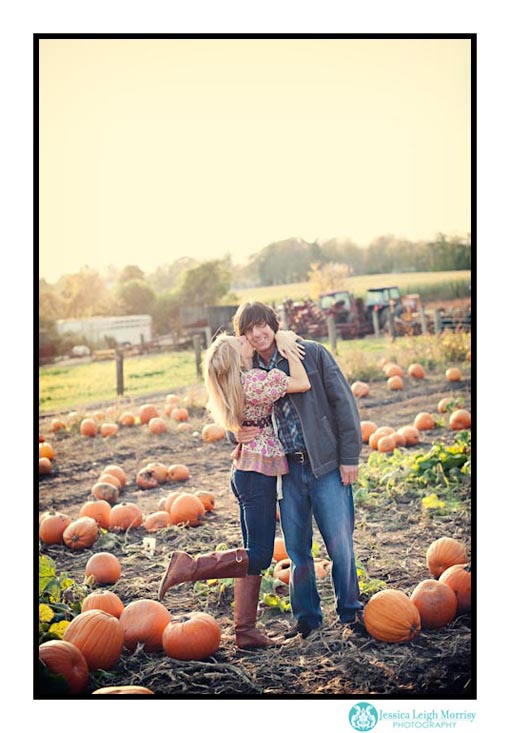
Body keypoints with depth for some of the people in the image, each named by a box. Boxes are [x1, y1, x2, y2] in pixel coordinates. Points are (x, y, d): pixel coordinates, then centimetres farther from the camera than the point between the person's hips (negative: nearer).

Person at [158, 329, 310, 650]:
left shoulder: (236, 383, 10)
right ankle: (188, 567, -8)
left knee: (255, 554, 12)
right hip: (258, 474, -10)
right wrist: (287, 348, -10)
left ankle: (246, 630, 16)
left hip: (246, 472, 10)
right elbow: (302, 384, -18)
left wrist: (284, 346, 14)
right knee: (259, 555, -6)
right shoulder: (254, 380, -17)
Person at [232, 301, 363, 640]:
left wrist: (350, 456, -7)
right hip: (286, 470, 3)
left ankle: (351, 612, 21)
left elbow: (344, 401, -3)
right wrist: (238, 434, -7)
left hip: (327, 465, -3)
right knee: (297, 550, 9)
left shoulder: (312, 353, -2)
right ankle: (308, 618, 24)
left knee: (340, 545, 2)